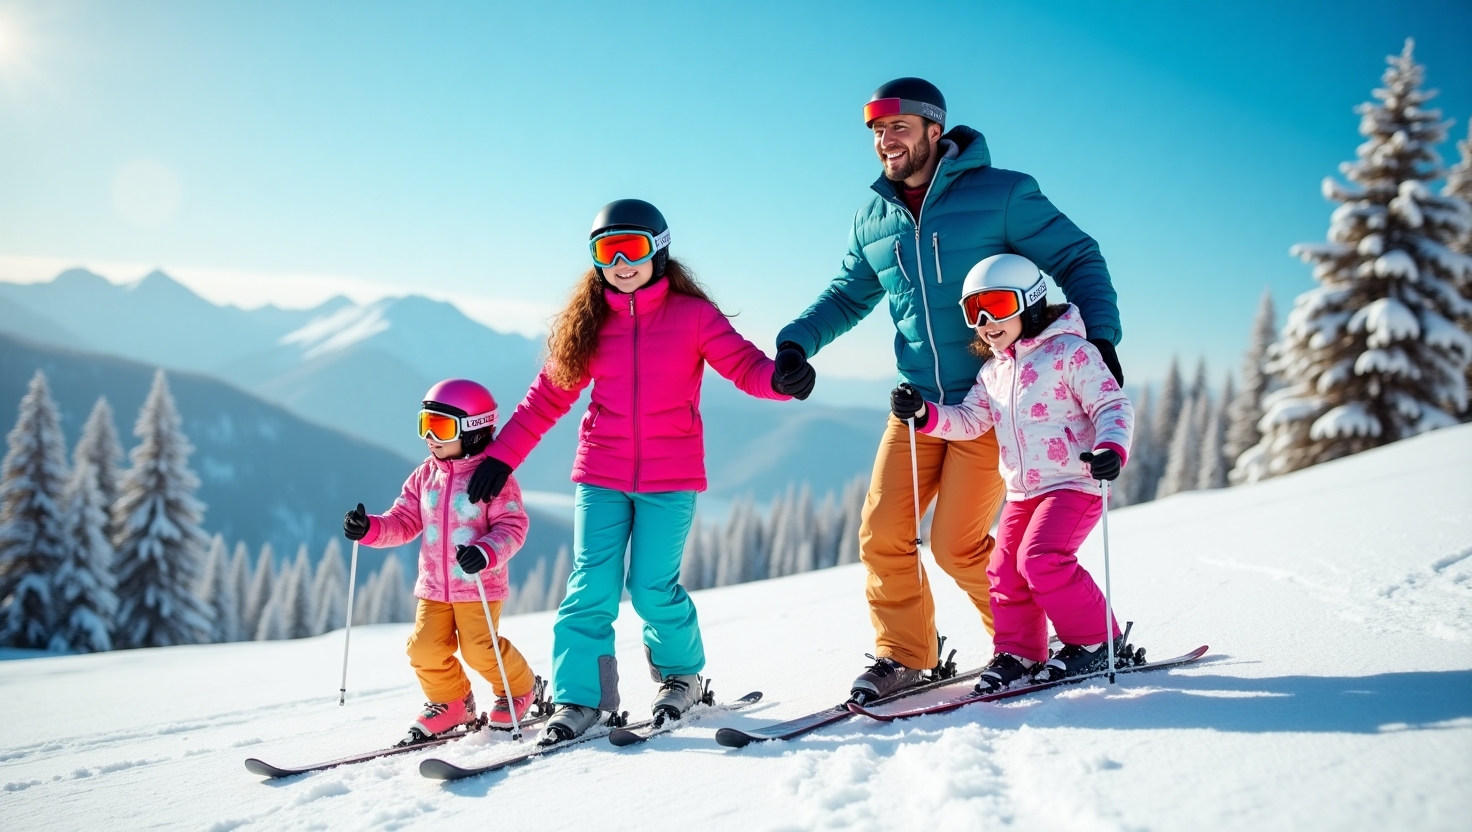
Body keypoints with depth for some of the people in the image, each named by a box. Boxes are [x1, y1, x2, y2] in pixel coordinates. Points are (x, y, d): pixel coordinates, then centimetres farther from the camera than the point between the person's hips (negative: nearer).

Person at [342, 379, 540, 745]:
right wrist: (369, 528, -9)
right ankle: (451, 703, 23)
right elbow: (404, 522, 8)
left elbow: (512, 526, -15)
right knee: (425, 649, -2)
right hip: (433, 586, 6)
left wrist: (486, 553, -32)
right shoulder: (424, 476, 7)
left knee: (479, 650, -8)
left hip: (480, 586, -5)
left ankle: (520, 689, 21)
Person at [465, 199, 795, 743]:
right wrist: (502, 455, 7)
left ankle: (682, 675, 22)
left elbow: (743, 364, -10)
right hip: (601, 476, 3)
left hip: (670, 477, -2)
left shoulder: (693, 314, -1)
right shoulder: (588, 323, 7)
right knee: (591, 587, -3)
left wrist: (780, 377, -32)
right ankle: (578, 698, 7)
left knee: (652, 587, -3)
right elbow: (548, 395, 10)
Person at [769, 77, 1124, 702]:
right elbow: (846, 297, 20)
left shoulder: (1001, 194, -6)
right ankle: (903, 654, 19)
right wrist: (796, 342, 2)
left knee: (957, 546, -8)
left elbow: (1077, 260, -2)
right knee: (882, 534, -1)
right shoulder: (873, 220, 10)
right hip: (918, 405, 5)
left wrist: (1100, 335, -16)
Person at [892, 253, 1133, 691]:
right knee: (1005, 569, 2)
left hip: (1074, 482, -7)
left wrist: (1111, 447, -31)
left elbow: (1113, 405, -13)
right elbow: (969, 421, 11)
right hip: (1022, 491, 8)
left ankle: (1096, 640, -4)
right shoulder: (992, 371, 14)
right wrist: (923, 413, -5)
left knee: (1041, 559, -20)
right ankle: (1017, 653, 15)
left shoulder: (1070, 351, -8)